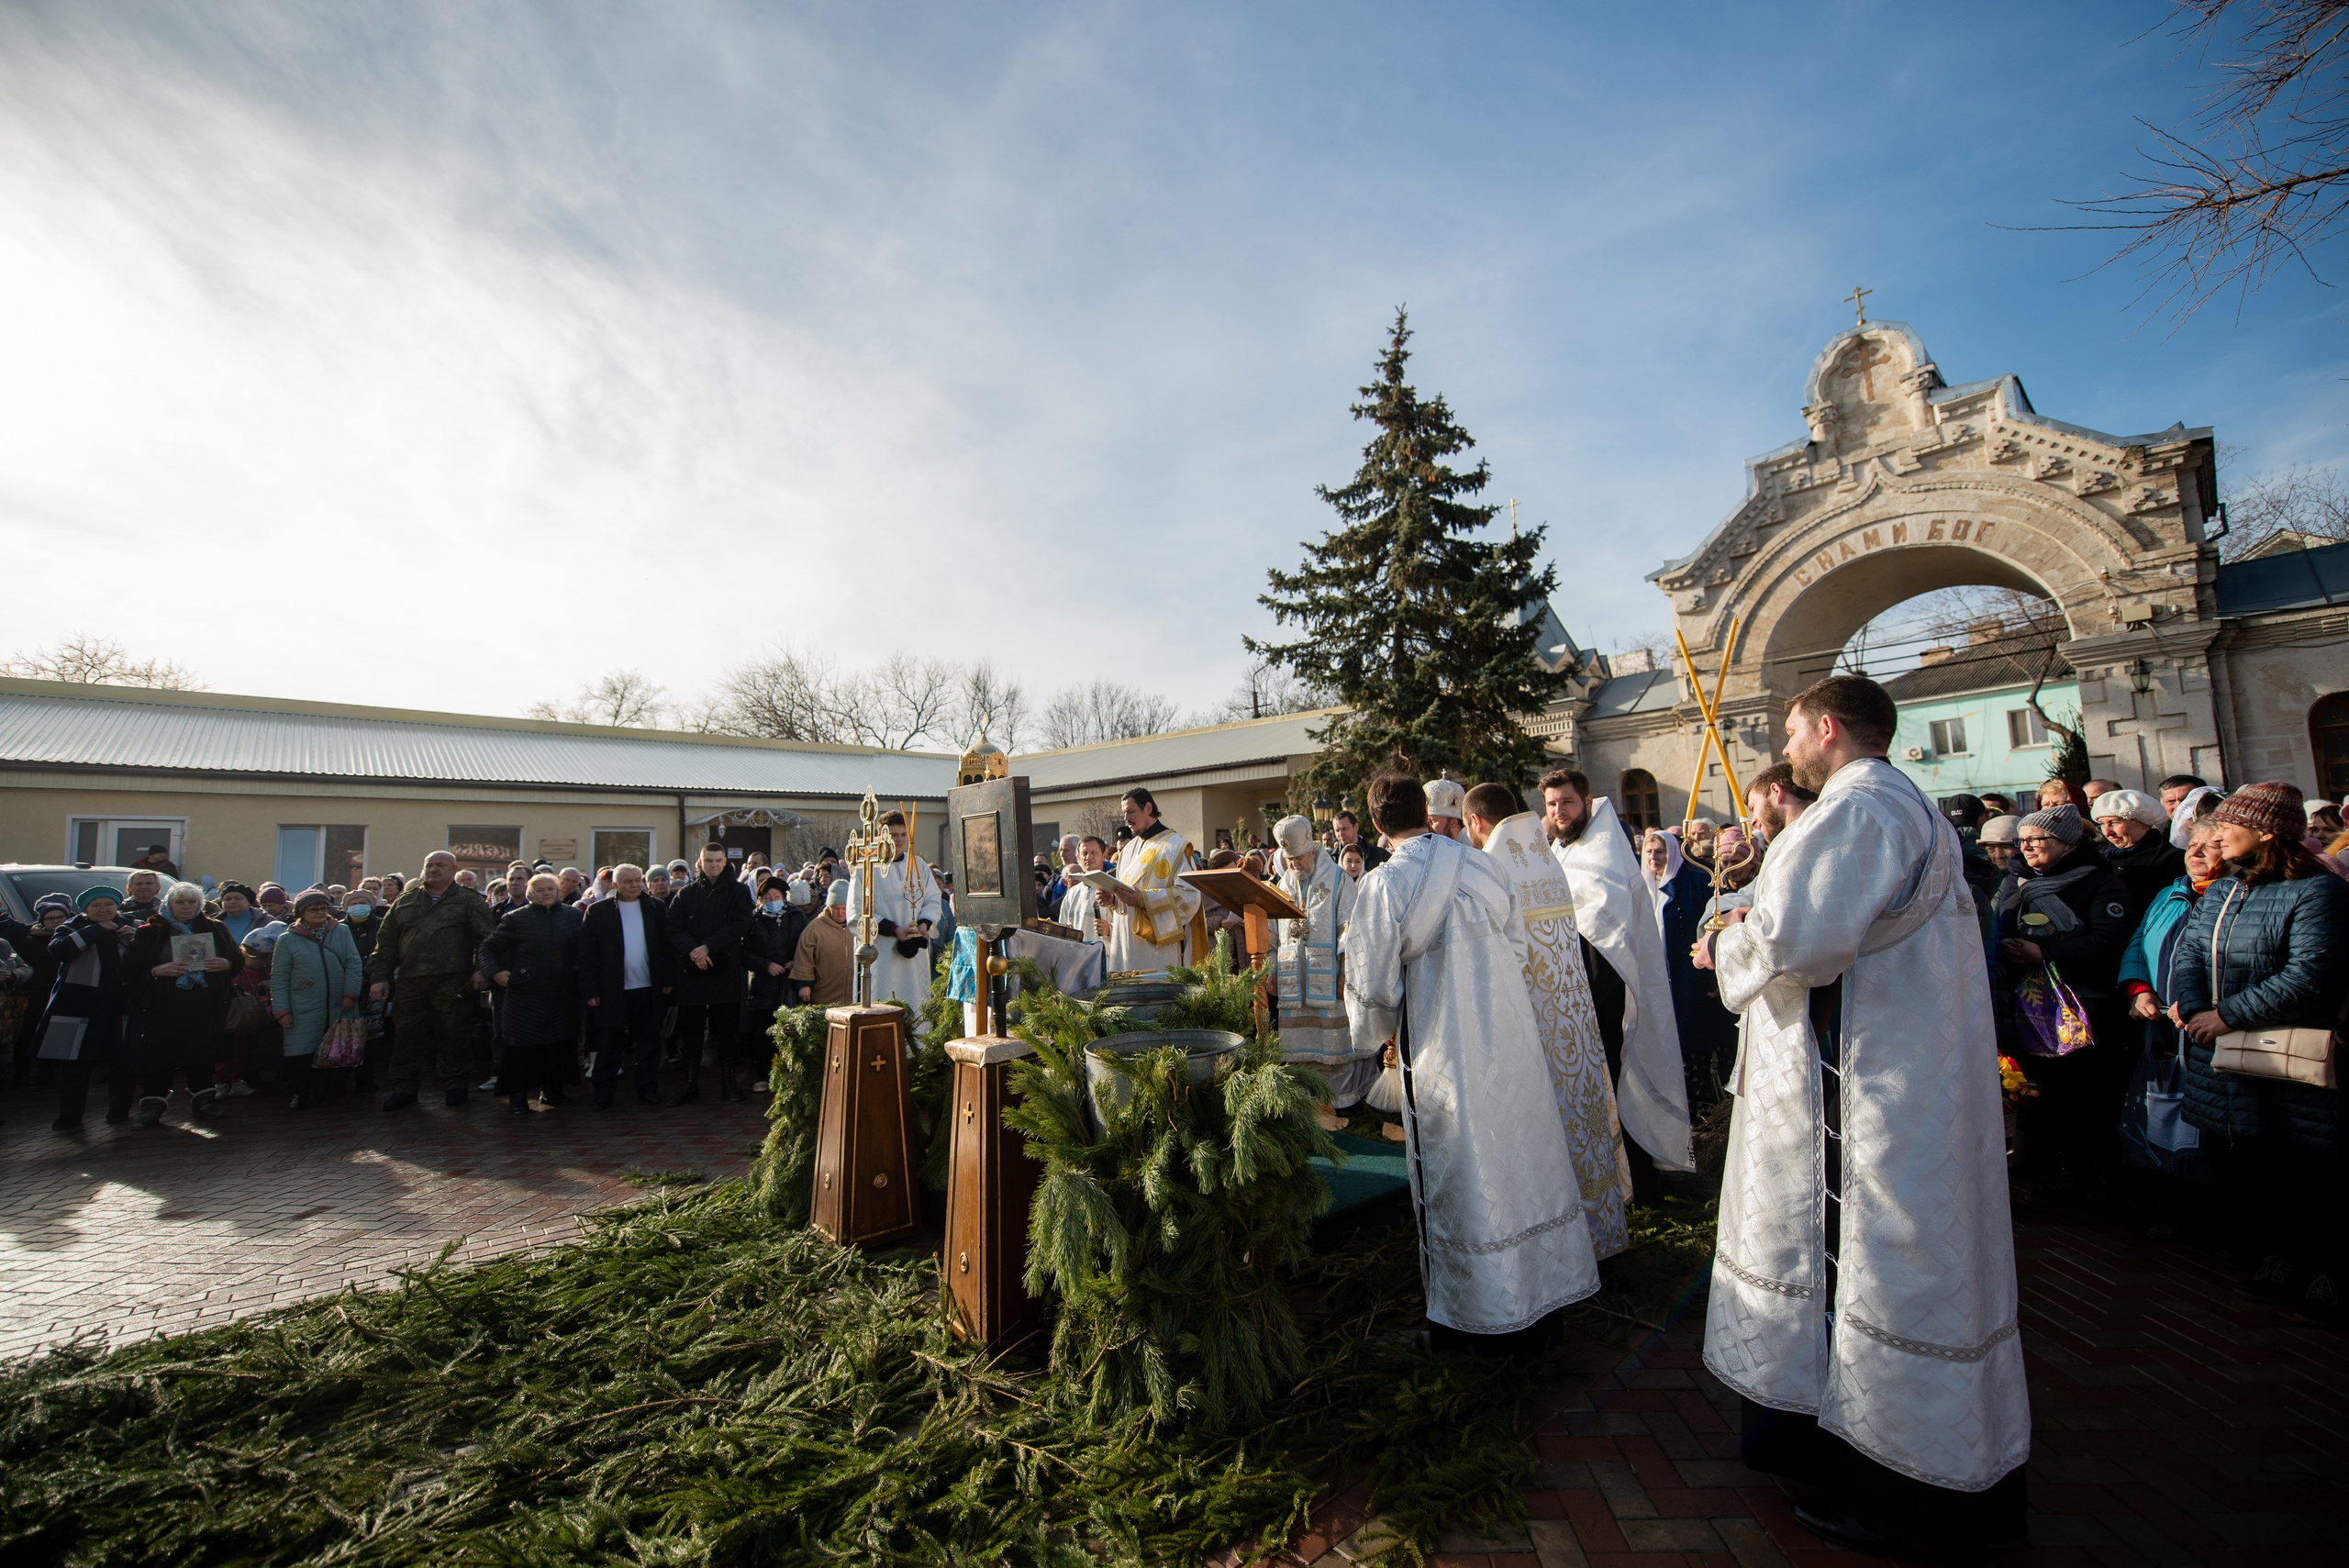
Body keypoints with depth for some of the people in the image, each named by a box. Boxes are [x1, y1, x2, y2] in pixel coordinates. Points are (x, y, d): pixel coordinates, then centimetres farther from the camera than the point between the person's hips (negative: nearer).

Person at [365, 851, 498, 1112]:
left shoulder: (469, 901, 4)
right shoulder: (404, 902, 17)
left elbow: (486, 936, -3)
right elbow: (386, 942, 16)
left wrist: (482, 968, -14)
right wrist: (379, 977, 9)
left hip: (453, 983, -4)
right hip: (410, 983, 4)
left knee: (453, 1034, 2)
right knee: (407, 1035, 8)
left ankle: (453, 1084, 15)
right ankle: (404, 1087, 20)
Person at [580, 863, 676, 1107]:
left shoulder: (656, 908, 5)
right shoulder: (597, 911, -1)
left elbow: (668, 946, 6)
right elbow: (586, 953, -3)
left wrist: (669, 980, 1)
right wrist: (590, 990, -7)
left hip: (648, 989, 2)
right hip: (611, 991, -2)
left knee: (649, 1043, 8)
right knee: (608, 1045, 7)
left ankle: (648, 1089, 19)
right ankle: (604, 1093, 18)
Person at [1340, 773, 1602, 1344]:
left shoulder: (1383, 886, -16)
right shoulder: (1485, 866, -1)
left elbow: (1373, 985, -13)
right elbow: (1518, 948, 9)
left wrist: (1375, 1033, 7)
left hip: (1445, 1052, -5)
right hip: (1510, 1036, 5)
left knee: (1461, 1174, 9)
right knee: (1520, 1157, 19)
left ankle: (1474, 1307, 24)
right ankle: (1545, 1281, 35)